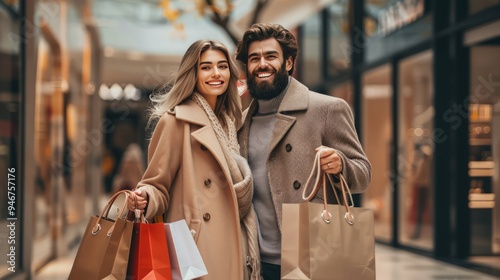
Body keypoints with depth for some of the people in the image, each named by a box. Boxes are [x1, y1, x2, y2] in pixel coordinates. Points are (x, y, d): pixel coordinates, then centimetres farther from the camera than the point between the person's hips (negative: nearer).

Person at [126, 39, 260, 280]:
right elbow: (158, 185, -7)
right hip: (197, 248, -7)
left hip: (232, 249, 7)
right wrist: (145, 198, -28)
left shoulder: (228, 121, 14)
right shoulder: (175, 120, -8)